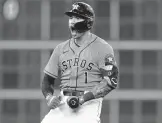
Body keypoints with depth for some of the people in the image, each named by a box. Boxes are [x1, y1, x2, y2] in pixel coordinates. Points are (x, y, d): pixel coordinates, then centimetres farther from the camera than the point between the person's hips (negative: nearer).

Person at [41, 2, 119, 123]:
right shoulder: (61, 48, 14)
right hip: (64, 103, 5)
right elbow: (48, 79, 18)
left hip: (89, 103, -4)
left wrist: (85, 97, -17)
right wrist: (49, 97, -4)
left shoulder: (102, 48, -1)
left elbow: (111, 81, -8)